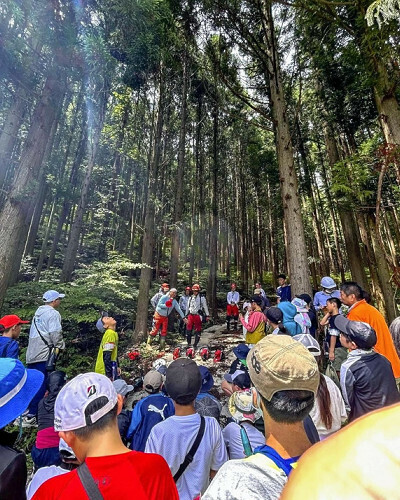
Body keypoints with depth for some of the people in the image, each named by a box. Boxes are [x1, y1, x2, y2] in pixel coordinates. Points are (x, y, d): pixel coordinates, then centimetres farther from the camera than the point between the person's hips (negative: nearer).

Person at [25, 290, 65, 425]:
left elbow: (34, 333, 19)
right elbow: (56, 333, -19)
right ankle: (31, 417, 2)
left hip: (31, 354, 9)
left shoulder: (38, 312, 17)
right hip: (44, 355, -9)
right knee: (41, 386, -2)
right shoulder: (53, 313, -12)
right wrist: (60, 346, -3)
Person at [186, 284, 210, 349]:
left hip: (198, 316, -4)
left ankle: (195, 344, 16)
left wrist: (207, 315, -3)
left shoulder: (202, 298, -2)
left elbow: (205, 307, 0)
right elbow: (188, 307, 19)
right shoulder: (190, 298, 12)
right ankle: (189, 343, 20)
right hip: (190, 315, 4)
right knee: (188, 330, 4)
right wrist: (186, 315, 19)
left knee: (198, 331, 3)